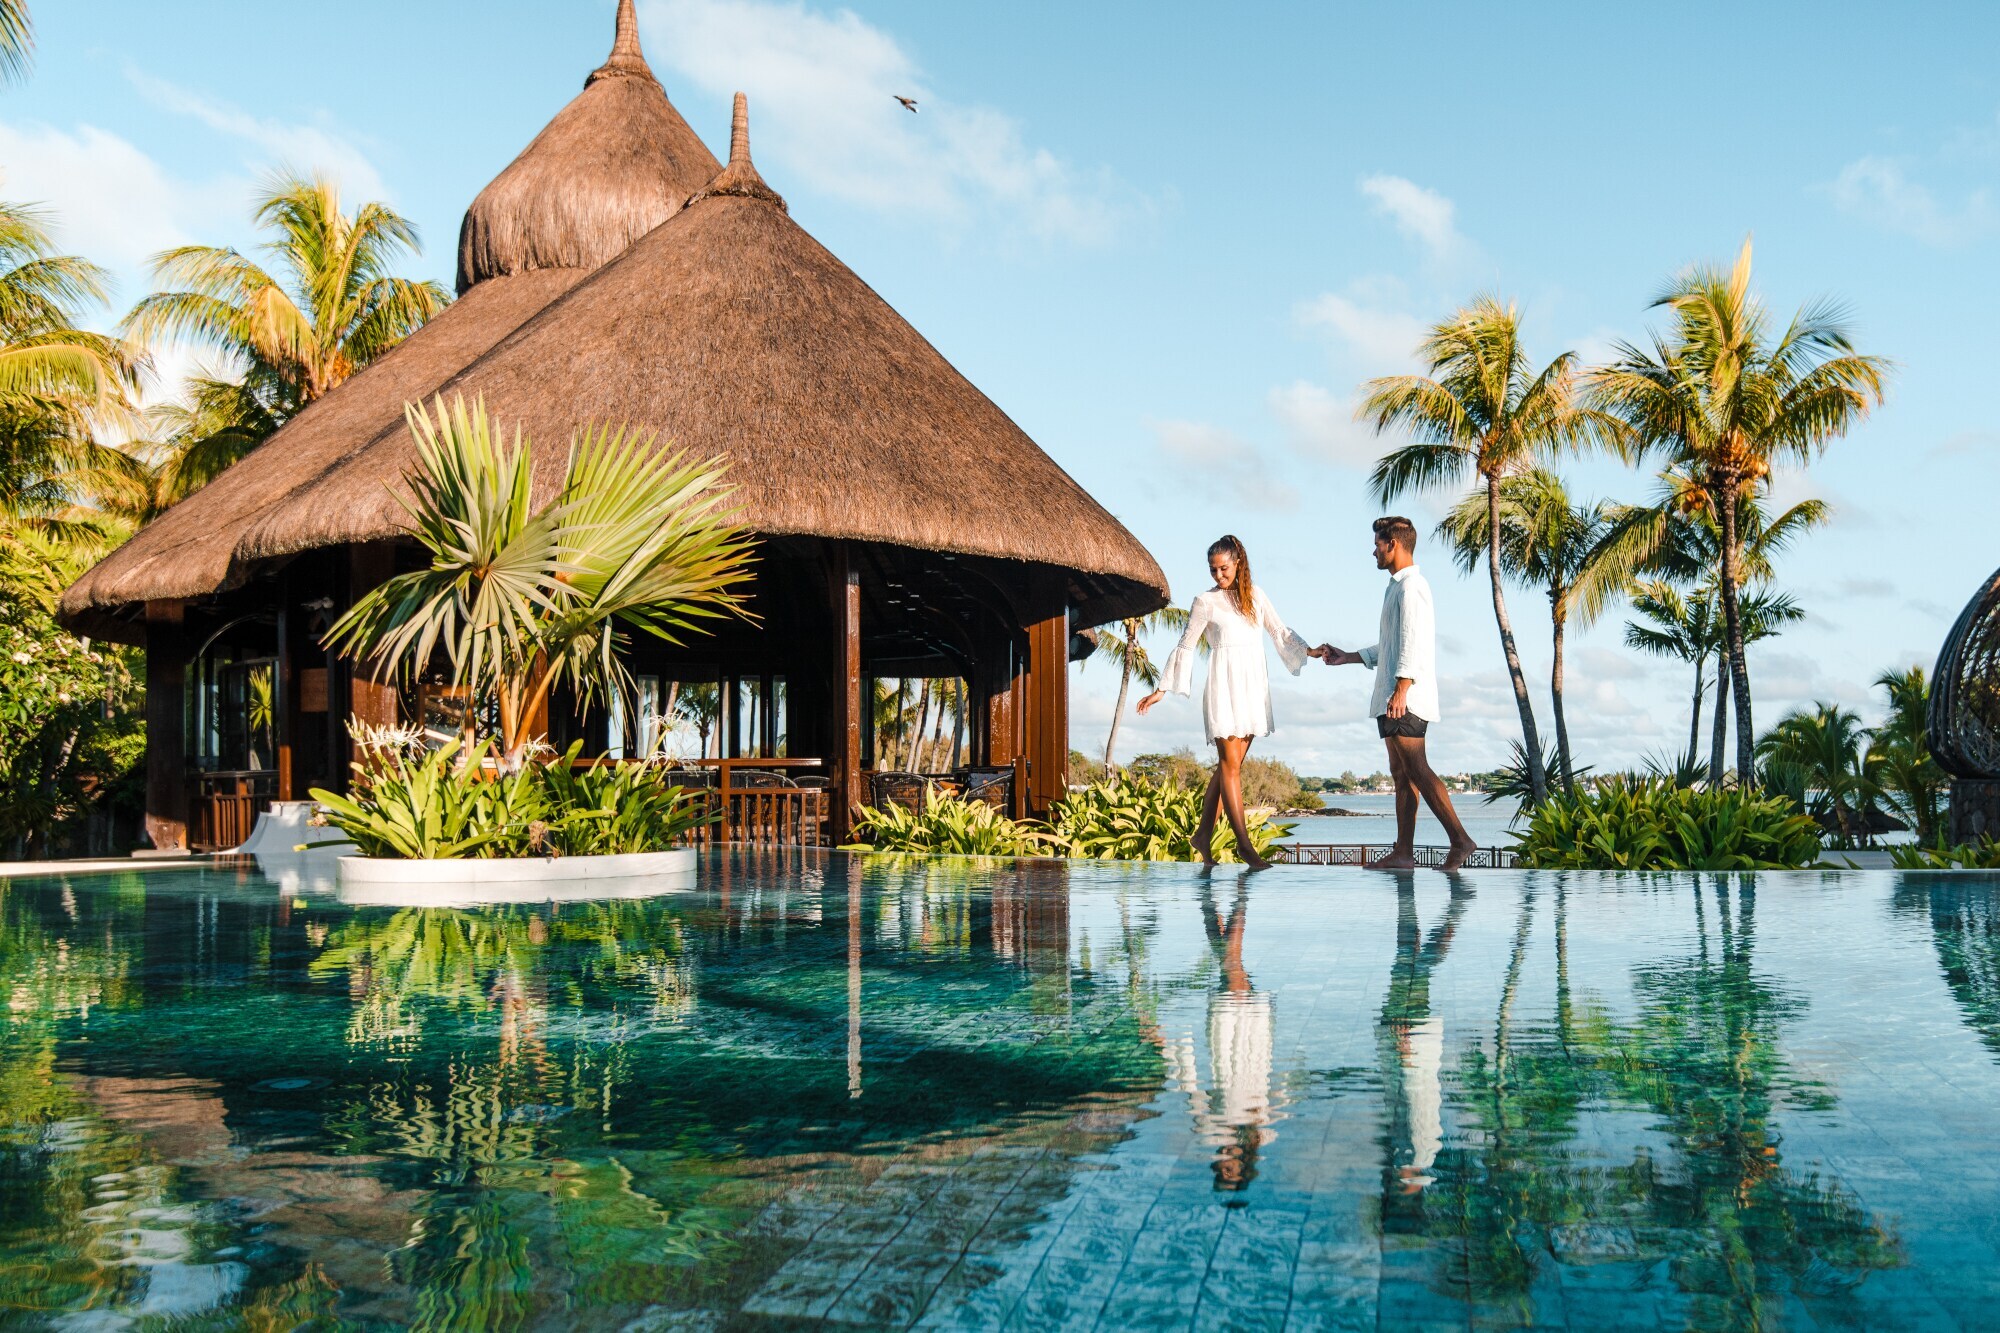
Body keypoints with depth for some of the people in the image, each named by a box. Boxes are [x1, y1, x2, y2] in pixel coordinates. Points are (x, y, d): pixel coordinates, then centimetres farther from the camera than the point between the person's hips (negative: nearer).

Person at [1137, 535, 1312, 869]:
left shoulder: (1255, 595, 13)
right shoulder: (1206, 602, 2)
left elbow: (1280, 632, 21)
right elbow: (1186, 647, 5)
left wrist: (1312, 652, 13)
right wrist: (1161, 691, 5)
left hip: (1253, 684, 4)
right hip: (1224, 683, -4)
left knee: (1230, 765, 3)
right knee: (1229, 764, -8)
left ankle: (1203, 833, 12)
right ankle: (1244, 844, -7)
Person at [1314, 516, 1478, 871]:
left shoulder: (1410, 585, -10)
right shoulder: (1398, 587, 22)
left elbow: (1413, 642, -19)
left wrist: (1401, 690, -25)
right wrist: (1347, 657, 31)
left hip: (1407, 698, -10)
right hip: (1392, 700, 10)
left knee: (1416, 770, -14)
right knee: (1401, 773, 7)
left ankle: (1460, 839, -15)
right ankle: (1403, 852, 6)